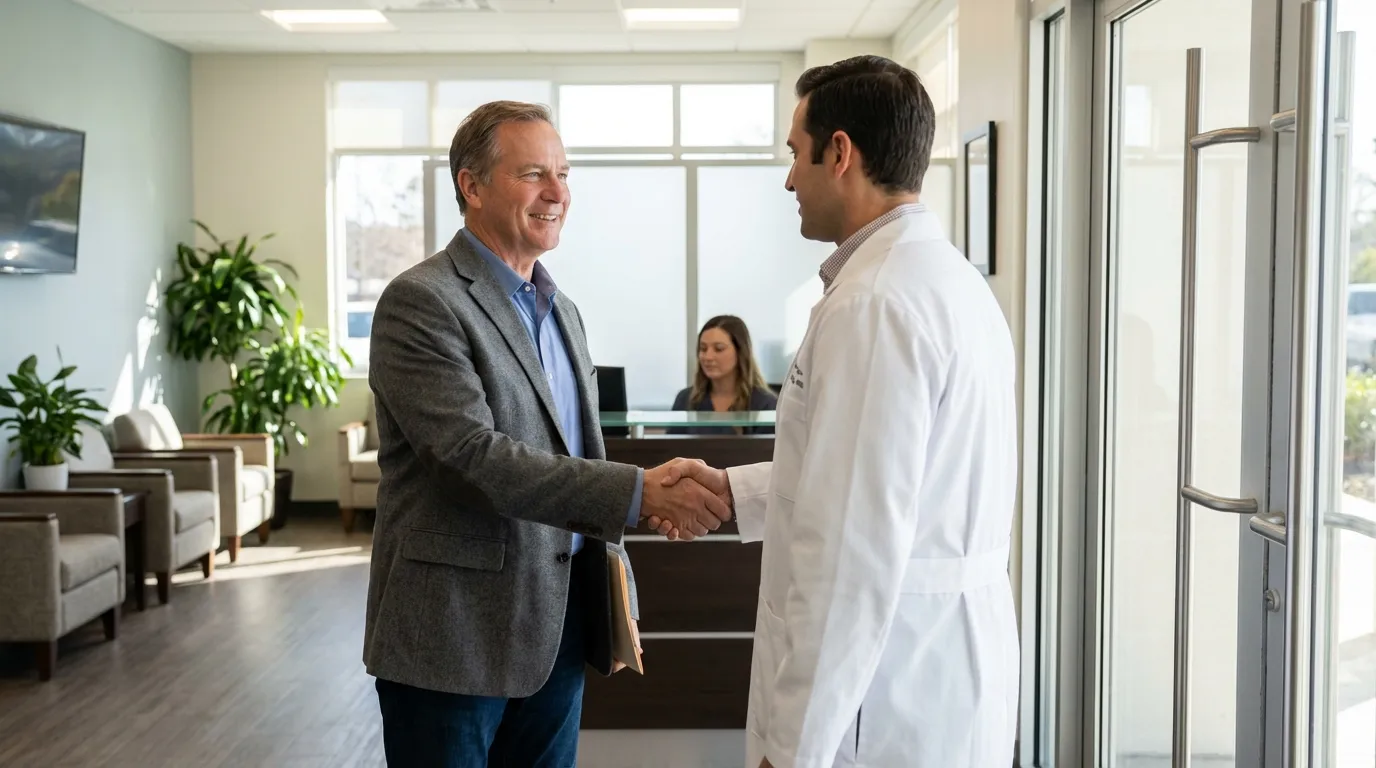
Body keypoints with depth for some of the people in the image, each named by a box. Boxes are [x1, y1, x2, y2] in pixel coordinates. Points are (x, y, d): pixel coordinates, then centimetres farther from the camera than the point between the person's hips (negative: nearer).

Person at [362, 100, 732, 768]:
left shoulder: (562, 310, 14)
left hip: (560, 630, 7)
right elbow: (474, 454, -23)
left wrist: (616, 606, 15)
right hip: (455, 636, -7)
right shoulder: (420, 302, -12)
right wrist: (640, 492, -28)